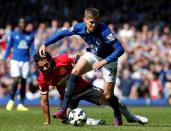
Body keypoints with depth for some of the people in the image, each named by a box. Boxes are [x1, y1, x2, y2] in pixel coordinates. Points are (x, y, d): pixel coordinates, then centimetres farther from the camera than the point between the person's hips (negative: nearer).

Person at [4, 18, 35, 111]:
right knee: (16, 80, -15)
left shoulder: (30, 35, 10)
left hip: (25, 61, 2)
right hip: (15, 60, -2)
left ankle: (21, 104, 7)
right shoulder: (13, 34, 5)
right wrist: (5, 59, 4)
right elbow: (8, 47, 10)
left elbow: (32, 49, 14)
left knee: (23, 82, 1)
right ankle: (11, 100, 4)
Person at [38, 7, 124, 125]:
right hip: (93, 54, 4)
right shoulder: (80, 27, -20)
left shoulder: (104, 31, -35)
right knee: (75, 73, -22)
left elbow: (120, 49, -36)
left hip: (108, 59, -4)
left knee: (108, 96, -4)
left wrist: (103, 62, -41)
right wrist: (45, 44, -7)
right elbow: (63, 33, -2)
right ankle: (64, 108, -19)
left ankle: (118, 116, 28)